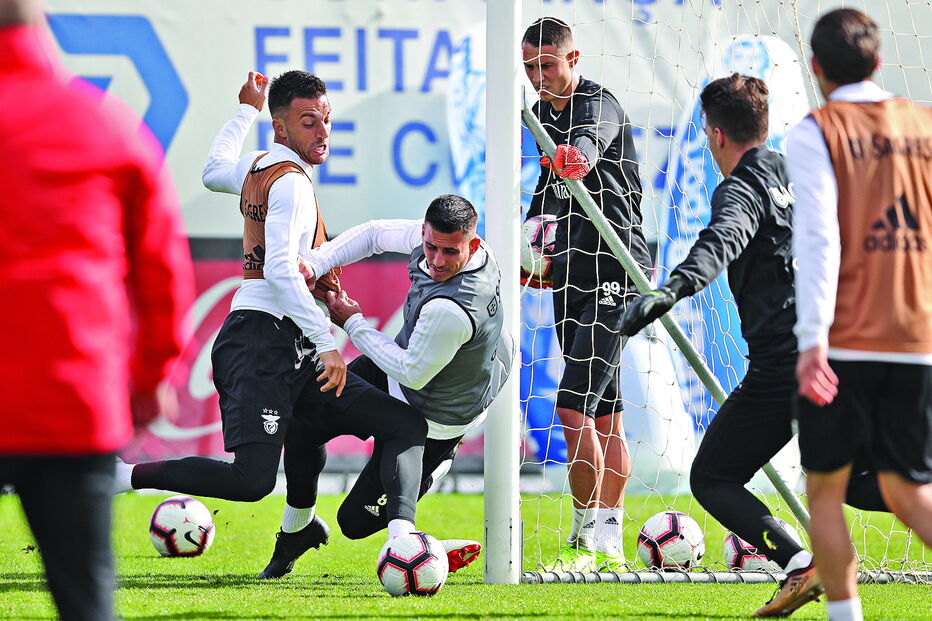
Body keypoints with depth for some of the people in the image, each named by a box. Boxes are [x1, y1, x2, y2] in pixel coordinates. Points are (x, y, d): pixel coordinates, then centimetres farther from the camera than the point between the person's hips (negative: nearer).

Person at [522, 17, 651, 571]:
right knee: (603, 410, 11)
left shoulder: (599, 105, -12)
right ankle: (610, 541, 14)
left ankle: (587, 538, -12)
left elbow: (589, 143, -37)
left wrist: (577, 157, -60)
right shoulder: (544, 113, 15)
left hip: (615, 271, -9)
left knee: (575, 405, -16)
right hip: (571, 275, 9)